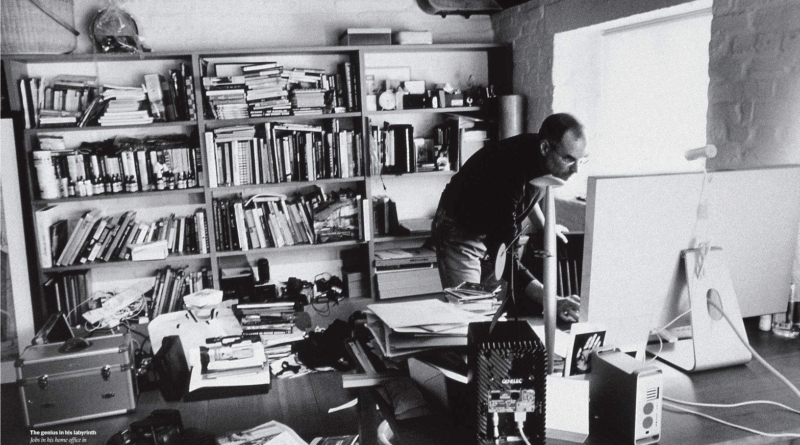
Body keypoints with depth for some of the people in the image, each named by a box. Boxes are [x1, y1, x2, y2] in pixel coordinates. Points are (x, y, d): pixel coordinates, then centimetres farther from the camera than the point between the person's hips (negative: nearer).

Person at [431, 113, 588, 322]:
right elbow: (503, 254, -42)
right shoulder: (509, 169, -39)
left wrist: (544, 226, 15)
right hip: (461, 233, -7)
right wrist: (551, 301, -48)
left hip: (495, 231, 8)